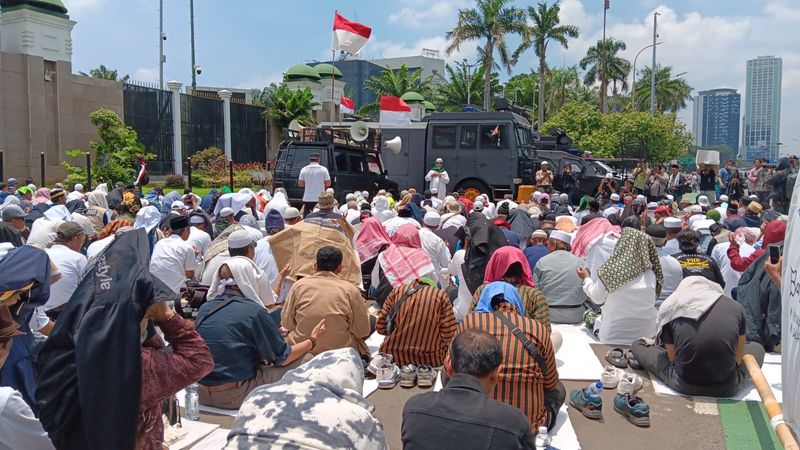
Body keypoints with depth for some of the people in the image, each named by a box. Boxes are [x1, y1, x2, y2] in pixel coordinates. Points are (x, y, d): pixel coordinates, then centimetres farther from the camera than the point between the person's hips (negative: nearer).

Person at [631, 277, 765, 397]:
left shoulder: (669, 309, 2)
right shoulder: (735, 306, 4)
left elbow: (672, 357, 5)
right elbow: (738, 358, 11)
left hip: (684, 386, -2)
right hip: (727, 389, 2)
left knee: (638, 345, 25)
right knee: (756, 347, 33)